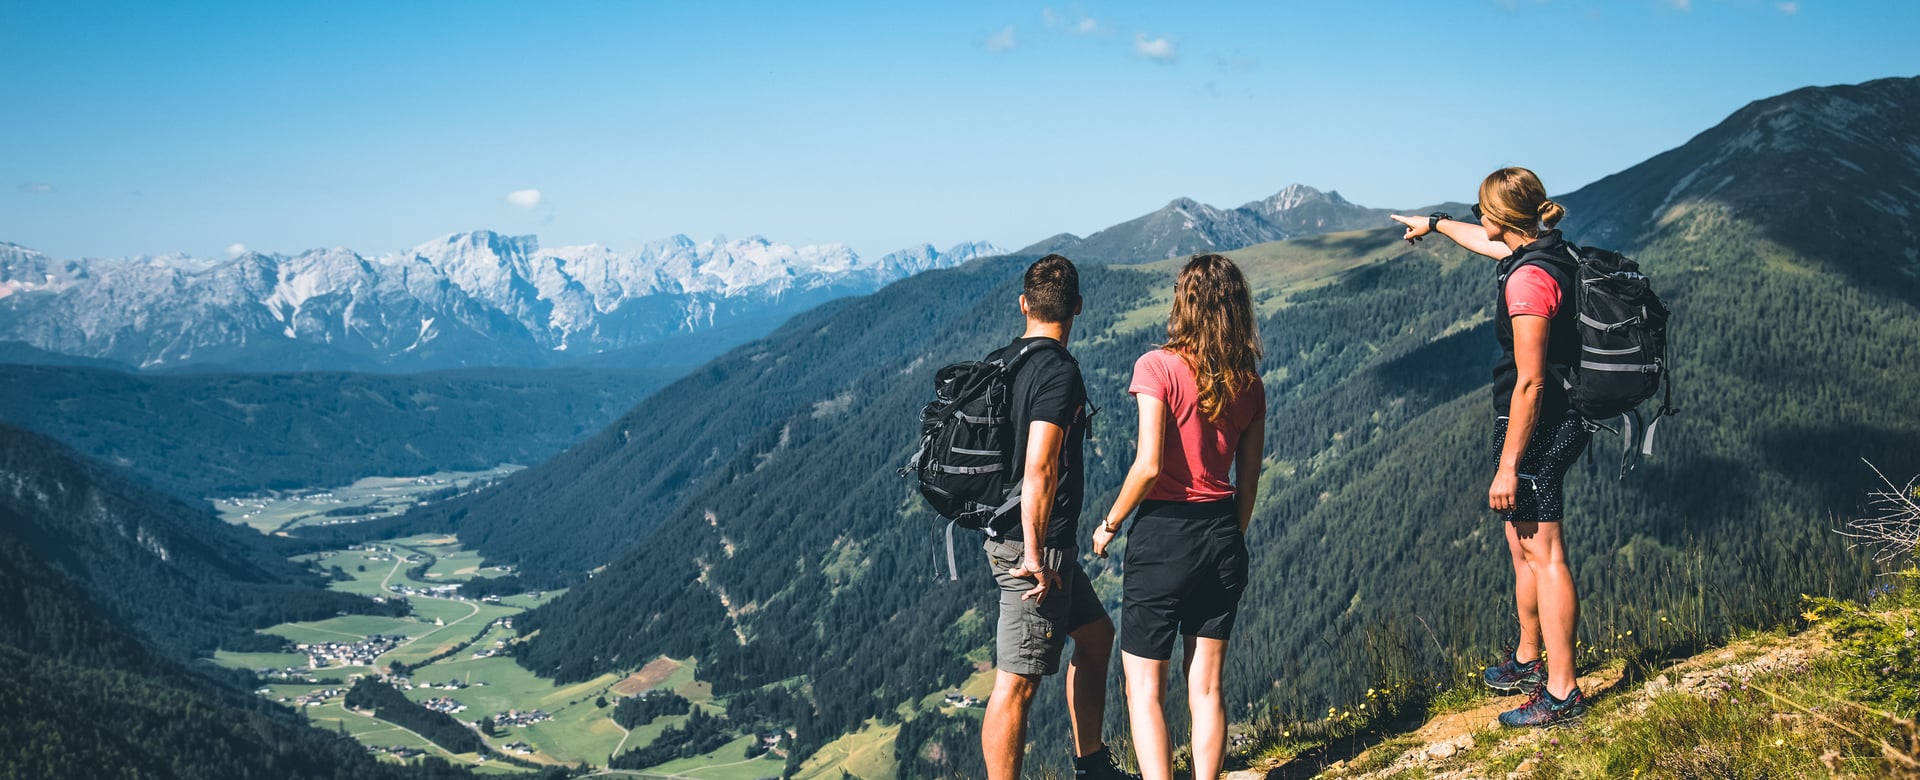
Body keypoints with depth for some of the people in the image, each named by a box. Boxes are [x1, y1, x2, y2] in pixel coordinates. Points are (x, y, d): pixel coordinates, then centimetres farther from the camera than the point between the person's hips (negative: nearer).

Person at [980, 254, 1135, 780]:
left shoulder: (998, 362, 8)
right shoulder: (1059, 371, -18)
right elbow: (1039, 469, -26)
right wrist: (1035, 555, -22)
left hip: (1005, 533, 10)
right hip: (1037, 545, -10)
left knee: (1096, 633, 24)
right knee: (1017, 682, -4)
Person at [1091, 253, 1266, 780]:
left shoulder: (1159, 367, -12)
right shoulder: (1249, 384, 5)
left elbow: (1148, 465, -18)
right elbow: (1248, 480, 10)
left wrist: (1110, 525, -3)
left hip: (1163, 534, -5)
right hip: (1221, 533, 5)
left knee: (1143, 688, 4)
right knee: (1206, 688, 12)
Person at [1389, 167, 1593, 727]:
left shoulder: (1528, 279, -23)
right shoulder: (1545, 251, 6)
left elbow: (1530, 382, -24)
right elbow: (1491, 244, 32)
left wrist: (1508, 466, -21)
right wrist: (1435, 224, 48)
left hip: (1534, 428, -10)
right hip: (1557, 424, 10)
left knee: (1543, 554, -6)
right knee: (1523, 546, 21)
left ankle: (1562, 693, -1)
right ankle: (1527, 661, 35)